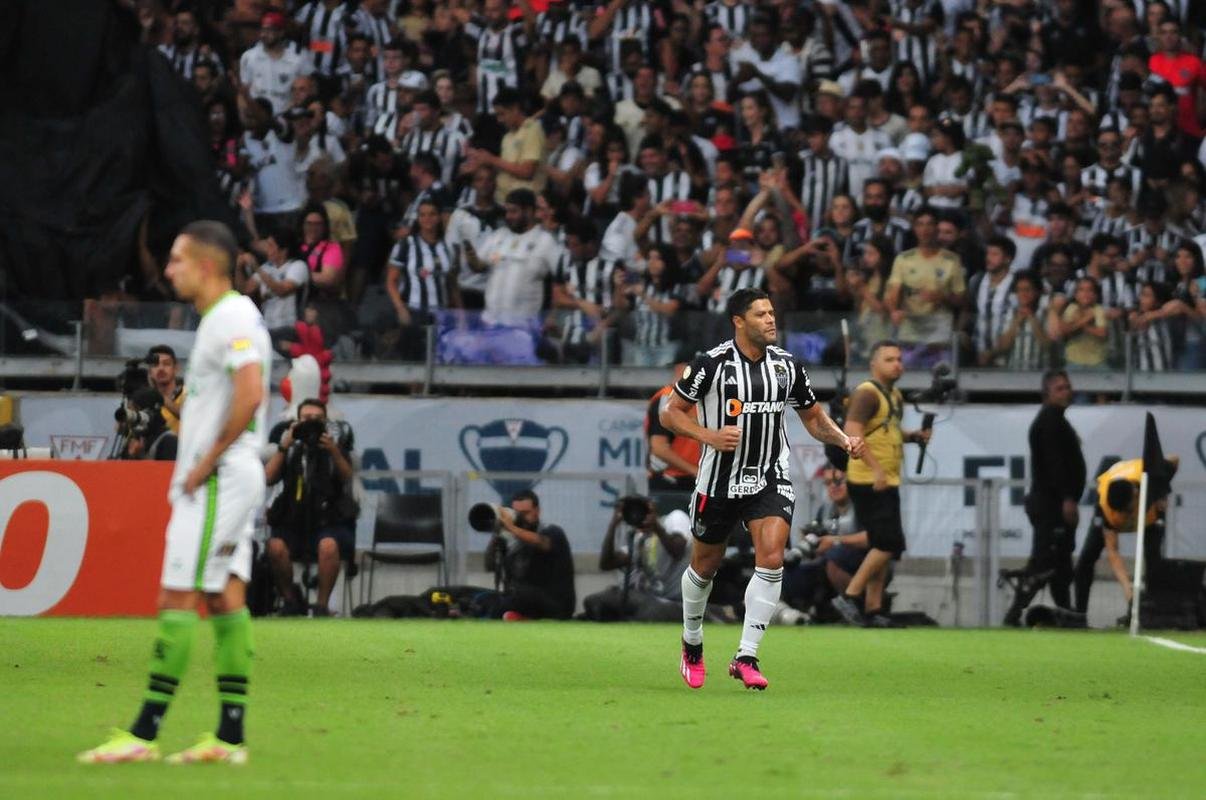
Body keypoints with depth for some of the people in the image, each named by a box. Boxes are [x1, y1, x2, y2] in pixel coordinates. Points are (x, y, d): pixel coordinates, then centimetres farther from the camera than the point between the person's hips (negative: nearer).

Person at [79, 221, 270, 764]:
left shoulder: (233, 317, -15)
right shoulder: (222, 318, 17)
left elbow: (250, 394, -26)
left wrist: (206, 463, -19)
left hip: (217, 480, -10)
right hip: (225, 479, 10)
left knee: (178, 600, -9)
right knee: (226, 600, 7)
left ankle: (143, 734, -9)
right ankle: (230, 736, 7)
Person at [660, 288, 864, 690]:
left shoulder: (787, 366, 1)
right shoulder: (711, 364, -11)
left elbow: (814, 417, 13)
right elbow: (670, 413, -5)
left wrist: (844, 440, -5)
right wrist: (709, 436, -21)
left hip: (771, 480, 2)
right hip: (719, 481, -2)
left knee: (771, 558, -19)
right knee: (705, 566, 12)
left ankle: (745, 657, -15)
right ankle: (692, 645, 39)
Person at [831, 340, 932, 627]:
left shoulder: (895, 396, 17)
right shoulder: (867, 394, -13)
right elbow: (852, 433, -23)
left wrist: (913, 436, 11)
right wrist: (876, 468, -30)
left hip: (886, 483, 10)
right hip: (869, 482, -10)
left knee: (882, 547, 10)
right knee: (889, 543, -14)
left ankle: (873, 609, 14)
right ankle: (848, 597, -10)